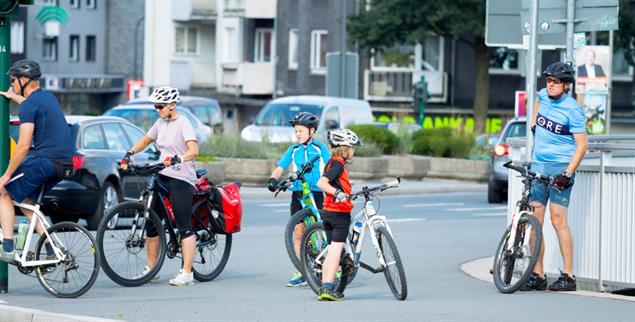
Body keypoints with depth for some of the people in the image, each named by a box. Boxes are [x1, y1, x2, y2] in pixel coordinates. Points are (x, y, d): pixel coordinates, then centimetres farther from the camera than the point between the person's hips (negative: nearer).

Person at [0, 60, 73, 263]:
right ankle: (51, 249, 13)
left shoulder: (29, 106, -9)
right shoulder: (48, 97, 18)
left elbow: (23, 146, -15)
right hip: (65, 161, 9)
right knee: (25, 199, 21)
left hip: (45, 161, -9)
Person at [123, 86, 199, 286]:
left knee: (184, 227, -10)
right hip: (163, 177, 9)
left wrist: (178, 159, -41)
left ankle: (187, 273, -11)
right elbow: (146, 140, 26)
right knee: (151, 223, 8)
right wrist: (131, 152, 8)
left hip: (181, 179, -9)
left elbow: (194, 150, -24)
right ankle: (150, 270, 17)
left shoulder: (183, 123, -11)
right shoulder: (161, 123, 12)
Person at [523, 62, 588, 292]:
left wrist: (568, 173, -22)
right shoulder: (544, 96, 7)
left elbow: (581, 145, -13)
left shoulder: (572, 110, -11)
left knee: (558, 221, -12)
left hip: (560, 169, -7)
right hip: (537, 167, 7)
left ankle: (568, 276, -8)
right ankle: (538, 276, 6)